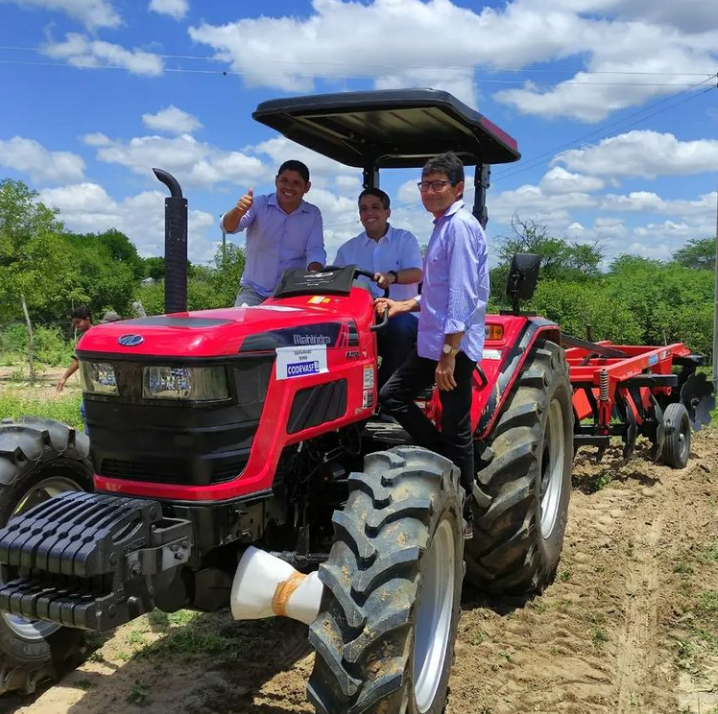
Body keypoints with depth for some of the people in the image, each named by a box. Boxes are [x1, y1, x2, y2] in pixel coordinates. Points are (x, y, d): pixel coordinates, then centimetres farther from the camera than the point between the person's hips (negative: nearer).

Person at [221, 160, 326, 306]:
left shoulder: (313, 215, 5)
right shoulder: (259, 204, -1)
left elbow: (315, 250, -4)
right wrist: (238, 211, -38)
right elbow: (229, 227, -14)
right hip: (254, 291, -1)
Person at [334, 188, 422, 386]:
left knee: (399, 327, -37)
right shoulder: (348, 249, 16)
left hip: (402, 313, -2)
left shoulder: (405, 239, 7)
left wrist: (392, 277, -34)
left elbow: (417, 273, -11)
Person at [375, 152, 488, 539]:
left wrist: (449, 354, -26)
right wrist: (404, 305, 14)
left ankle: (464, 516, 12)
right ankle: (445, 460, 20)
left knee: (456, 431, -1)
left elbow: (462, 296, -22)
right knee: (391, 396, 12)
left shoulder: (460, 226, -14)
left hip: (455, 346, -10)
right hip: (431, 342, 10)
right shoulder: (443, 226, 16)